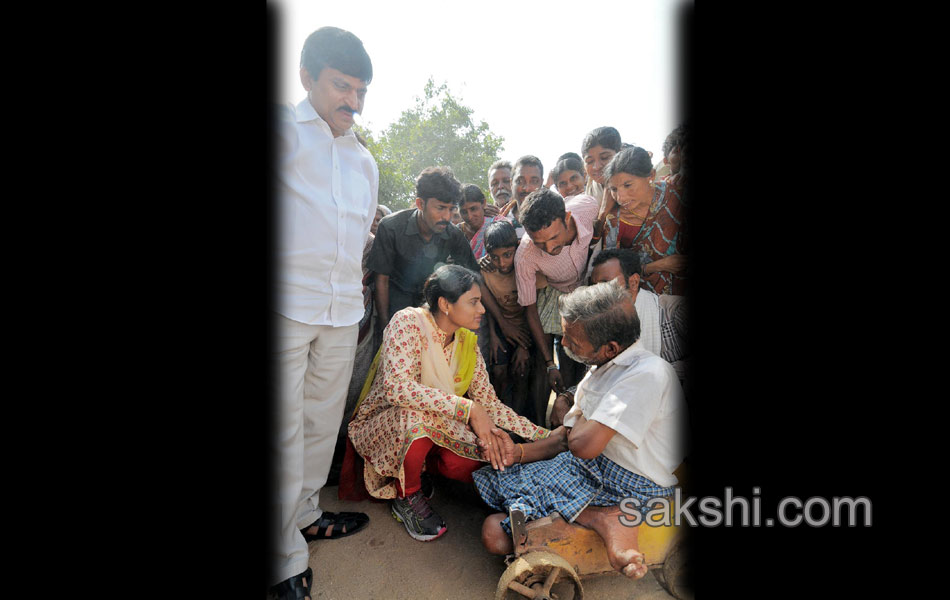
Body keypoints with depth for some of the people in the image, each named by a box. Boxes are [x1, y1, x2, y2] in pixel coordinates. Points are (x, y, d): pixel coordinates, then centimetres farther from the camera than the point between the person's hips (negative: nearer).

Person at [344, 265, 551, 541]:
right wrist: (469, 408, -36)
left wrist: (545, 437, -6)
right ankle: (407, 495, -7)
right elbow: (397, 387, -36)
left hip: (438, 426, 5)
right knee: (416, 414, -38)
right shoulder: (408, 322, -21)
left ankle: (415, 462, 9)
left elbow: (488, 402, 1)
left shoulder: (467, 341, -1)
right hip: (381, 426, -5)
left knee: (490, 456, -21)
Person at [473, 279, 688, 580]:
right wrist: (519, 451, -5)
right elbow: (568, 437, 12)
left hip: (627, 488, -9)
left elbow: (584, 445, -27)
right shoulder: (602, 368, 8)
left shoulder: (648, 373, -23)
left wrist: (579, 418, -3)